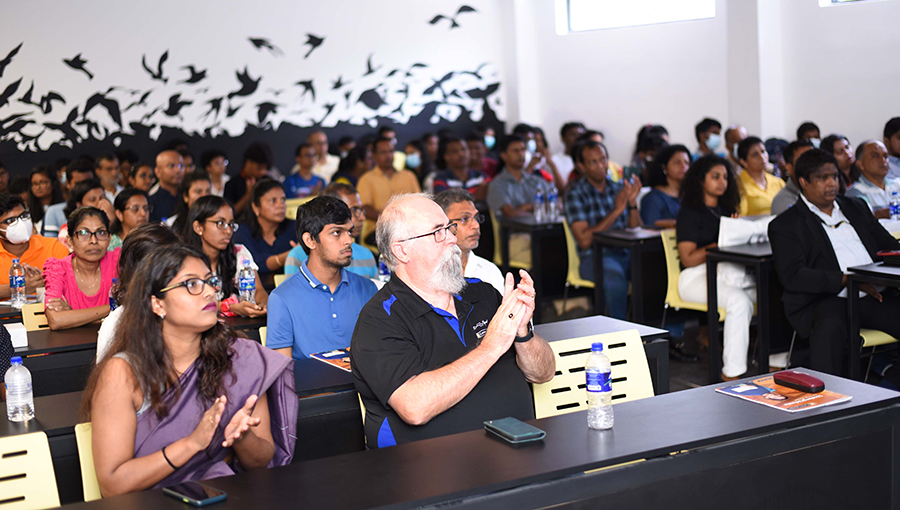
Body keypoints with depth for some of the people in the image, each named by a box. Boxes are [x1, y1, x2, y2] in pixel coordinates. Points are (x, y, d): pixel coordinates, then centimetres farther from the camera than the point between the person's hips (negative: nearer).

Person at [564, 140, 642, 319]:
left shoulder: (619, 188, 14)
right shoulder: (576, 194, 0)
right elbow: (584, 241, -11)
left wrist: (632, 202, -8)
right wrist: (616, 211, -14)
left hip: (626, 253, 4)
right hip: (594, 257, -4)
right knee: (616, 277, -38)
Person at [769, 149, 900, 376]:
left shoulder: (856, 207, 25)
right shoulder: (785, 225, 5)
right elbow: (793, 276, -7)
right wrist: (848, 280, -15)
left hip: (875, 296, 5)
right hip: (826, 302, -5)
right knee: (830, 328, -38)